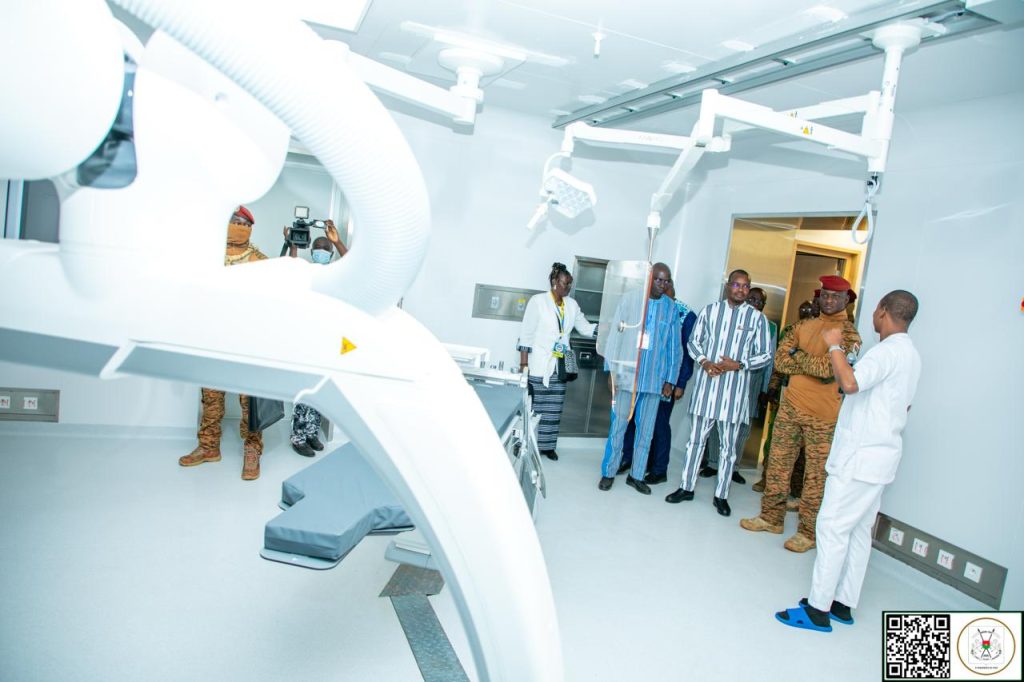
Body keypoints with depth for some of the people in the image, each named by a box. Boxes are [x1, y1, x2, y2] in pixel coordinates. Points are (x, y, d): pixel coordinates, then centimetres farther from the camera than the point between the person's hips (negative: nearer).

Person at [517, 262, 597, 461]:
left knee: (554, 409, 7)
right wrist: (523, 363, -11)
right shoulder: (538, 301, -6)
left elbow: (585, 328, 11)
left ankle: (547, 445, 17)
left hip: (560, 366, 5)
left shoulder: (572, 304, 10)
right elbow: (527, 333, -8)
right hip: (539, 364, -5)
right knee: (532, 406, 0)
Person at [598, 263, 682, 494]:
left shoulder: (671, 308, 4)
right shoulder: (630, 299, -2)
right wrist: (612, 369, -5)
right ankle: (608, 472, 17)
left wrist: (670, 379, 3)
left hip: (654, 378, 2)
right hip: (627, 373, -2)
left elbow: (674, 346, 7)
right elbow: (615, 335, -1)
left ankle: (636, 475, 22)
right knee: (618, 425, 3)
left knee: (646, 429, 9)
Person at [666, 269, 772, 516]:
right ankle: (686, 487, 21)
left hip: (735, 387, -1)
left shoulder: (757, 317, 0)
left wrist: (739, 364, -14)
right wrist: (704, 361, -9)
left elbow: (766, 354, 2)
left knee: (728, 444, 7)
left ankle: (721, 495, 20)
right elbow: (694, 341, 10)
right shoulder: (710, 309, 5)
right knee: (696, 438, 9)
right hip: (707, 383, 1)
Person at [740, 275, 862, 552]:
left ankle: (808, 532, 15)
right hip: (790, 405, 6)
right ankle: (771, 517, 27)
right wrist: (814, 365, -11)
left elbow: (830, 369, -21)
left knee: (816, 475, 3)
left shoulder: (849, 333, -7)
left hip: (823, 415, -5)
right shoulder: (804, 325, 10)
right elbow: (780, 360, 2)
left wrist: (798, 356, -7)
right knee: (777, 464, 12)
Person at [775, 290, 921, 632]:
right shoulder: (910, 354, 15)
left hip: (861, 455, -10)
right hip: (881, 454, 10)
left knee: (833, 527, -6)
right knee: (859, 531, 13)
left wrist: (835, 346, -19)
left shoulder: (888, 351, -17)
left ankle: (818, 609, -1)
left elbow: (849, 383, -34)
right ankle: (843, 603, 20)